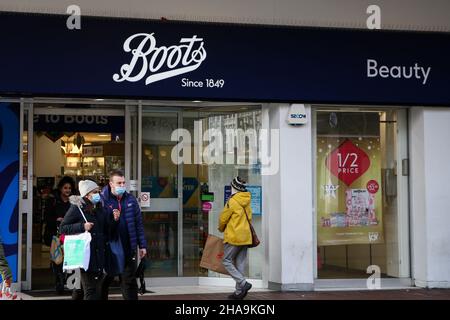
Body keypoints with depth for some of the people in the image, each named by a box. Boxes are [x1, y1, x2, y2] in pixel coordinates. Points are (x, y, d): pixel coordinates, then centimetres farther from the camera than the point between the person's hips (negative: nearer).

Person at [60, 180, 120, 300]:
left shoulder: (99, 209, 14)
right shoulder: (76, 208, -4)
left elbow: (108, 231, 18)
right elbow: (63, 228, -6)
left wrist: (114, 220, 0)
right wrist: (82, 227, -16)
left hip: (99, 254, 7)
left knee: (98, 291, 9)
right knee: (90, 290, -7)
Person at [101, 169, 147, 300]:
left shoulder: (131, 199, 5)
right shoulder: (103, 200, -7)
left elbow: (138, 224, 8)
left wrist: (142, 245, 6)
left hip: (129, 249, 3)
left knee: (129, 281, 10)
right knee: (105, 281, 11)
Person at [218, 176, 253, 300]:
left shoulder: (232, 201, -12)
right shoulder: (246, 202, 11)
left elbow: (222, 219, -5)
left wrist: (221, 228, 14)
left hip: (234, 237, -8)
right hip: (245, 237, 8)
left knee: (226, 261, 1)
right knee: (240, 264, 10)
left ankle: (243, 283, -11)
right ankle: (239, 292, 10)